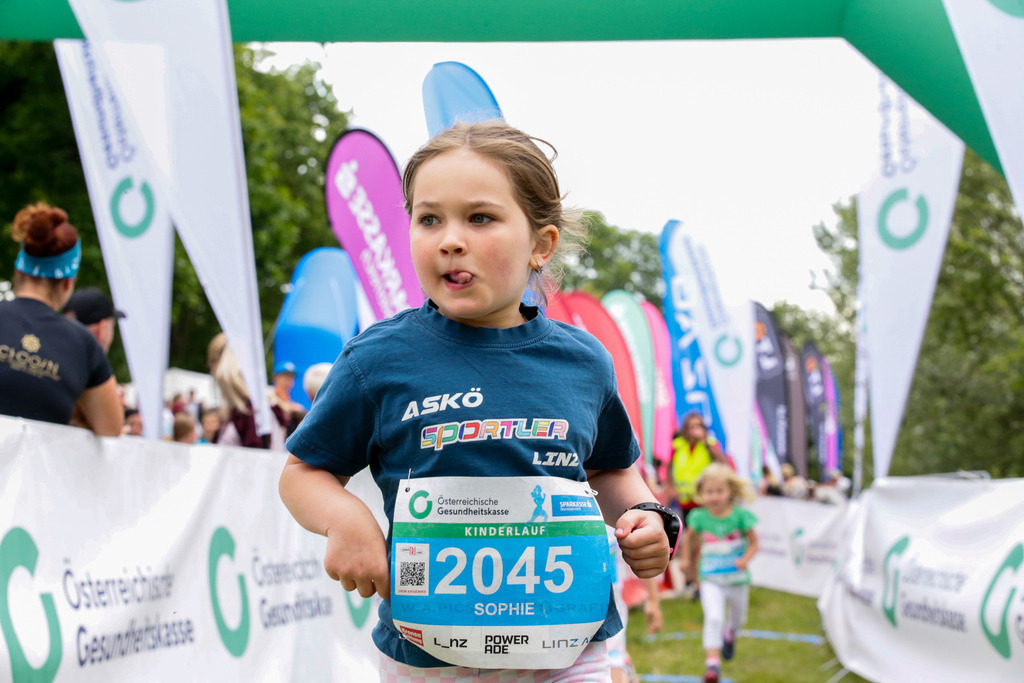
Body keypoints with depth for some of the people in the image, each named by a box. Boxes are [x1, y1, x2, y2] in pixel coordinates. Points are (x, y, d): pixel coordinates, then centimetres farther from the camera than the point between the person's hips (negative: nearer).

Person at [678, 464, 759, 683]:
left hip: (737, 578, 1)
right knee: (713, 617, -22)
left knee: (738, 619, 21)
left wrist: (745, 559, -21)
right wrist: (686, 559, 13)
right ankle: (712, 662, -23)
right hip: (711, 580, -1)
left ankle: (729, 634, 57)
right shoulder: (699, 518, -6)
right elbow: (689, 537, 15)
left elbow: (754, 542, -4)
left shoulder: (740, 516, -11)